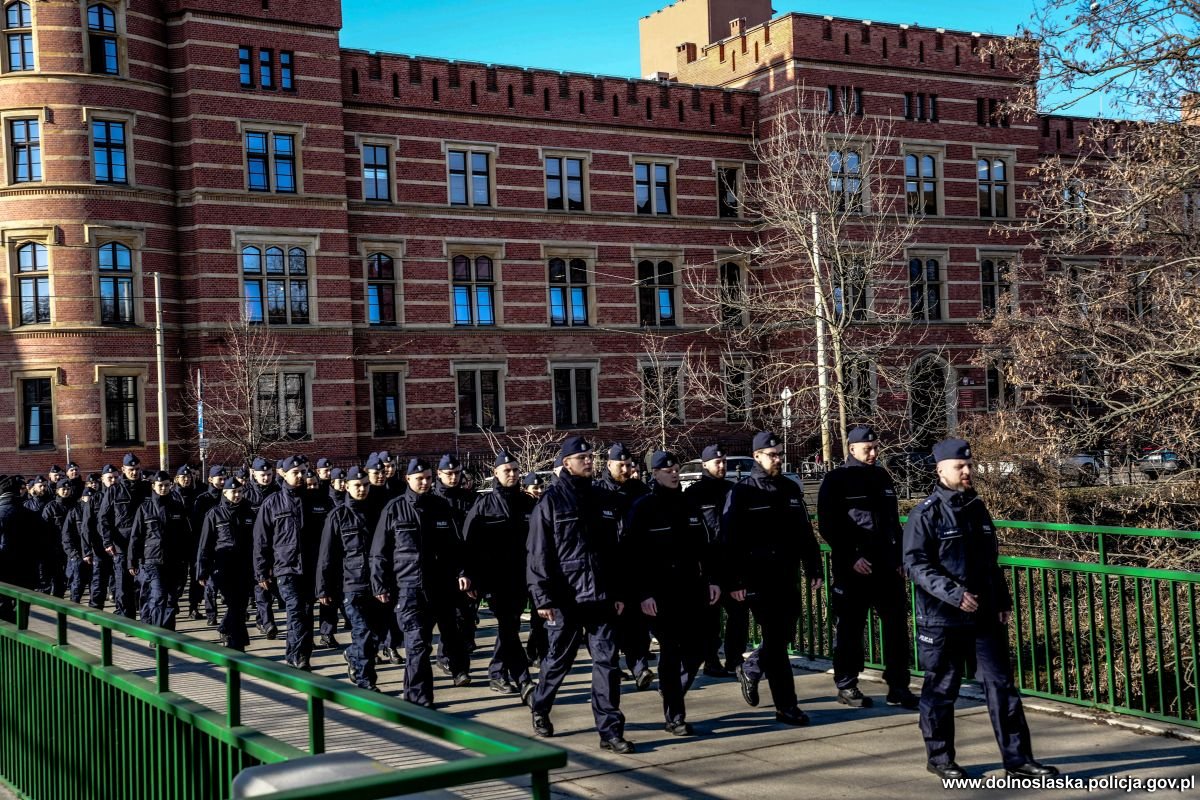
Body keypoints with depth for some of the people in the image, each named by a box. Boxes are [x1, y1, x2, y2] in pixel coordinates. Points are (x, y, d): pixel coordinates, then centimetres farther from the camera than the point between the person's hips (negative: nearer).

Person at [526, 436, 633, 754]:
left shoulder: (606, 500, 11)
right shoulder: (551, 501, -3)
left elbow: (617, 551, 13)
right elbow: (538, 554, -6)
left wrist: (619, 593, 8)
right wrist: (543, 597, -11)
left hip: (601, 597, 4)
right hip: (565, 599, -3)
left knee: (607, 663, 0)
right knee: (558, 660, 10)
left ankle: (610, 731, 3)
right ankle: (539, 707, 35)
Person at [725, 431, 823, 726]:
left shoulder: (791, 489, 12)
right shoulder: (742, 493, -5)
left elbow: (805, 532, 16)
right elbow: (730, 540, -8)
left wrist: (813, 569, 10)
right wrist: (735, 582, -13)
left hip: (788, 578, 6)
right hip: (759, 579, -6)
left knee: (785, 634, 11)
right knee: (775, 639, -5)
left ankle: (750, 670, 38)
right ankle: (786, 707, 1)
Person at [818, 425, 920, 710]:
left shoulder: (882, 477, 14)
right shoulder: (836, 481, -4)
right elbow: (828, 526, -8)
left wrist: (899, 558, 12)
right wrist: (851, 558, -15)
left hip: (887, 567, 5)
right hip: (852, 569, -5)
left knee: (897, 625, 2)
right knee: (849, 629, 3)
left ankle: (898, 687, 9)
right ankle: (846, 686, 14)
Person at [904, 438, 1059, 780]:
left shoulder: (977, 509, 12)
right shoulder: (926, 514, -9)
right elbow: (916, 562, -15)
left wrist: (1003, 602, 13)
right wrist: (954, 594, -23)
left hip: (985, 616, 6)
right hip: (942, 619, -6)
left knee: (1001, 684, 5)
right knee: (941, 689, 5)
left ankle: (1018, 759, 10)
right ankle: (940, 759, 19)